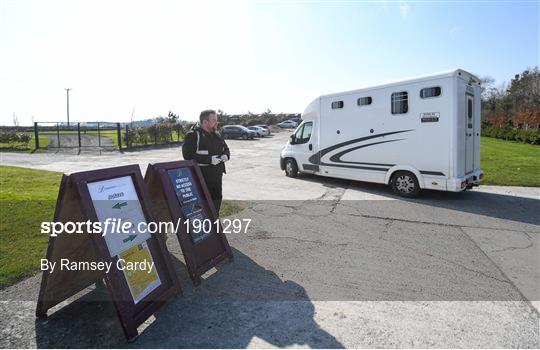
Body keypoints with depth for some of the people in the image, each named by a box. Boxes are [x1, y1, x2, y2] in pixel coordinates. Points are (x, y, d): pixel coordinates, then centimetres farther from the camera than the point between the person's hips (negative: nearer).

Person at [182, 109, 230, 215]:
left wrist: (226, 155, -3)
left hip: (217, 175, 8)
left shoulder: (216, 134, 12)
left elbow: (225, 148, 22)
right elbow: (188, 155, -22)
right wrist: (209, 159, -27)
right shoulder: (193, 135, -12)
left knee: (217, 198, 17)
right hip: (202, 177, -7)